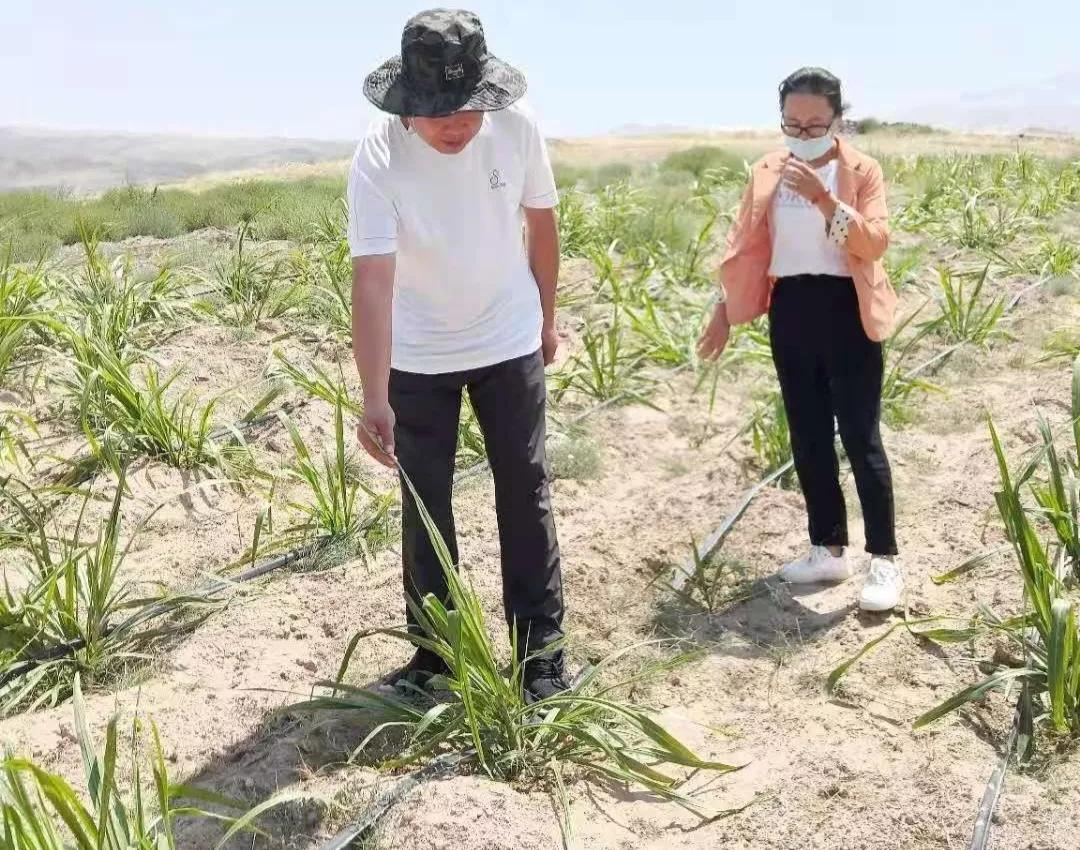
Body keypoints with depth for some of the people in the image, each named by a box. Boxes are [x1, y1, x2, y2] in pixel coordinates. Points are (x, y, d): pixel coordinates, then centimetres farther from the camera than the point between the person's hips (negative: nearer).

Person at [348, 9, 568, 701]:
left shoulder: (518, 128, -16)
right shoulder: (378, 160, -25)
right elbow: (372, 281, -33)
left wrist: (548, 315, 10)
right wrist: (375, 399, -41)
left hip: (509, 342, 2)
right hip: (418, 357, -1)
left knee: (525, 492, 5)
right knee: (425, 502, 7)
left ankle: (541, 646, 18)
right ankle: (434, 649, 23)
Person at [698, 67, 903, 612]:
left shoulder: (862, 171, -4)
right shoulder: (767, 174, 7)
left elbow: (875, 243, -17)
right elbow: (747, 248, 12)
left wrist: (824, 198, -26)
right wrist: (725, 311, 9)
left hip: (845, 309, -4)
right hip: (790, 310, 5)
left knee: (860, 438, -3)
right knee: (808, 437, 10)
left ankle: (885, 560, 7)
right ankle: (829, 550, 23)